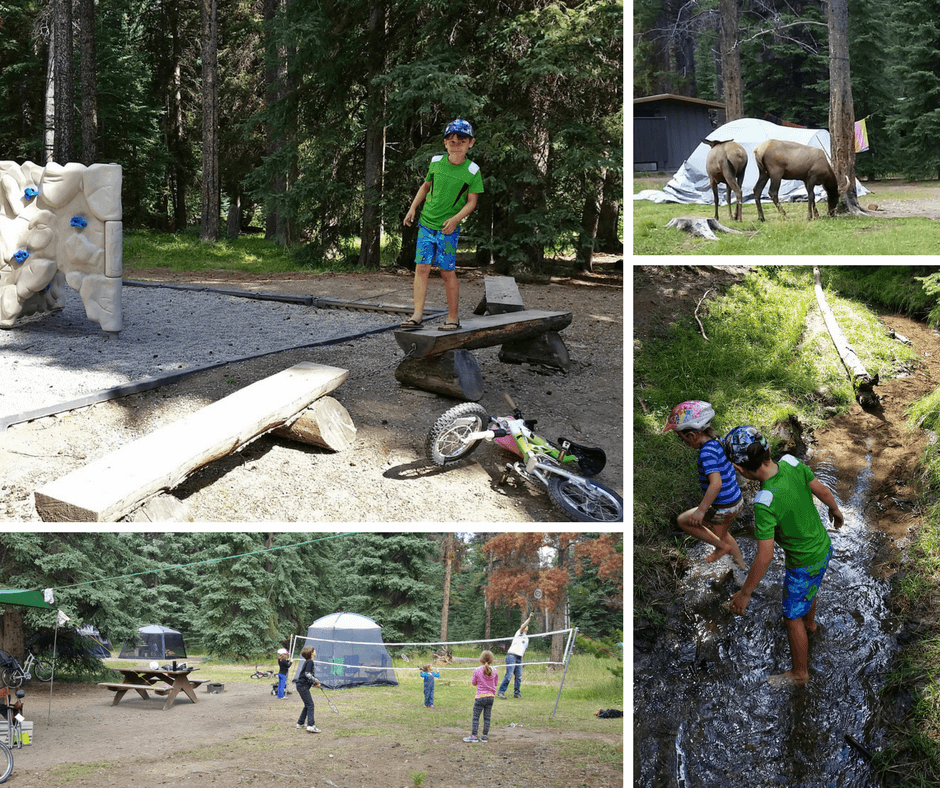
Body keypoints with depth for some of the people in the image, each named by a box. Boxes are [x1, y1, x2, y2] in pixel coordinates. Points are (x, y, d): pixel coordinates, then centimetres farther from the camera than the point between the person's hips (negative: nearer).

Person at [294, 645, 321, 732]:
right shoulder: (310, 662, -14)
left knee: (307, 705, 19)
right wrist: (316, 681, -10)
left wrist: (315, 683, 12)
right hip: (303, 686, -10)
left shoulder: (308, 662, 17)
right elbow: (308, 674, -23)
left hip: (303, 686, 10)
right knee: (310, 705, -13)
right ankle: (311, 726, -21)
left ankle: (300, 723, 28)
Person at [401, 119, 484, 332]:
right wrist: (413, 208, 7)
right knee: (421, 268, -4)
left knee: (447, 271, 0)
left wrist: (455, 219, -20)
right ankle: (417, 315, -7)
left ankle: (453, 317, 12)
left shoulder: (472, 170, -7)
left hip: (448, 228, -3)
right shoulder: (436, 162, 1)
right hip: (426, 224, 3)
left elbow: (471, 202, -5)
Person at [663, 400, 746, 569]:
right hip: (736, 501, 9)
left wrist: (701, 510, -31)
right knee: (722, 534, 32)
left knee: (683, 521, 7)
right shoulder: (718, 442, 0)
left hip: (723, 508, -9)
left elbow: (716, 483, -35)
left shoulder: (707, 452, -27)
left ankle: (721, 546, 11)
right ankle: (742, 566, 46)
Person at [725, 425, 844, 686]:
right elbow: (822, 490, -3)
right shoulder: (792, 464, -21)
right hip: (824, 546, 7)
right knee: (810, 589, 37)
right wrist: (835, 510, 20)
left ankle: (799, 672, 37)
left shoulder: (766, 503, -38)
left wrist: (745, 594, -19)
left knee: (793, 618, 17)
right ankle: (810, 622, 67)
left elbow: (764, 557, -32)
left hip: (805, 563, -7)